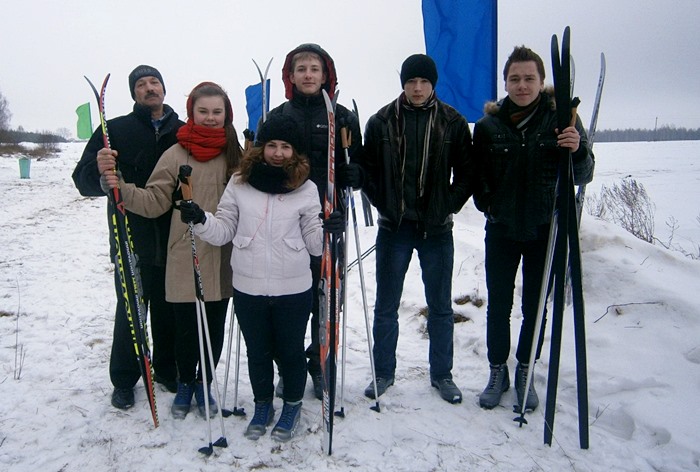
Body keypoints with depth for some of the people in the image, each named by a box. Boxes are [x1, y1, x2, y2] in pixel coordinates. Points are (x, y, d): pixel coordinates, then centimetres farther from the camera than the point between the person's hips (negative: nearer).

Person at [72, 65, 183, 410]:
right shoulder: (115, 129, 2)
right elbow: (84, 181, -4)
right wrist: (99, 170, -26)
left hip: (174, 243, 2)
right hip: (132, 242, -1)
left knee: (169, 311, 13)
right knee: (130, 312, 7)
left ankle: (166, 369, 33)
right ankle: (124, 380, 26)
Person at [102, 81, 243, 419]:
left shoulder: (235, 155, 6)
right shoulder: (176, 154, -2)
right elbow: (155, 201, -5)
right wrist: (121, 188, -19)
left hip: (223, 260, 2)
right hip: (185, 259, -2)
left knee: (215, 327, 11)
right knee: (186, 326, 8)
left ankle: (204, 383, 33)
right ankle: (185, 384, 33)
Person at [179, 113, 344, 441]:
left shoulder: (306, 189, -2)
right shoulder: (239, 184, 0)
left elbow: (313, 244, 2)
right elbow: (223, 231, 5)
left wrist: (329, 231, -18)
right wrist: (199, 220, -13)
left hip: (293, 290, -1)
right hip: (247, 288, 2)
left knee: (290, 351, 14)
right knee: (257, 352, 17)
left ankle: (292, 405, 39)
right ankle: (262, 405, 41)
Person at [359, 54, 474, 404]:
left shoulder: (453, 122, -1)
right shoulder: (381, 121, 0)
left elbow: (466, 173, 3)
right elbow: (367, 171, 4)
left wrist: (447, 207, -5)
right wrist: (384, 205, -5)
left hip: (437, 230, 0)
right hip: (393, 228, 0)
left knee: (441, 307, 11)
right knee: (386, 306, 10)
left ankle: (441, 374, 28)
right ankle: (384, 372, 27)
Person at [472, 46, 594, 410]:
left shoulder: (561, 119, -3)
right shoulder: (489, 123, -1)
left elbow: (583, 177, -4)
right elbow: (477, 174, 7)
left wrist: (578, 151, -23)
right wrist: (487, 203, -8)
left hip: (545, 230, 0)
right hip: (501, 230, 1)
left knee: (535, 306, 11)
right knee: (498, 305, 9)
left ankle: (525, 372, 30)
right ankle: (498, 371, 27)